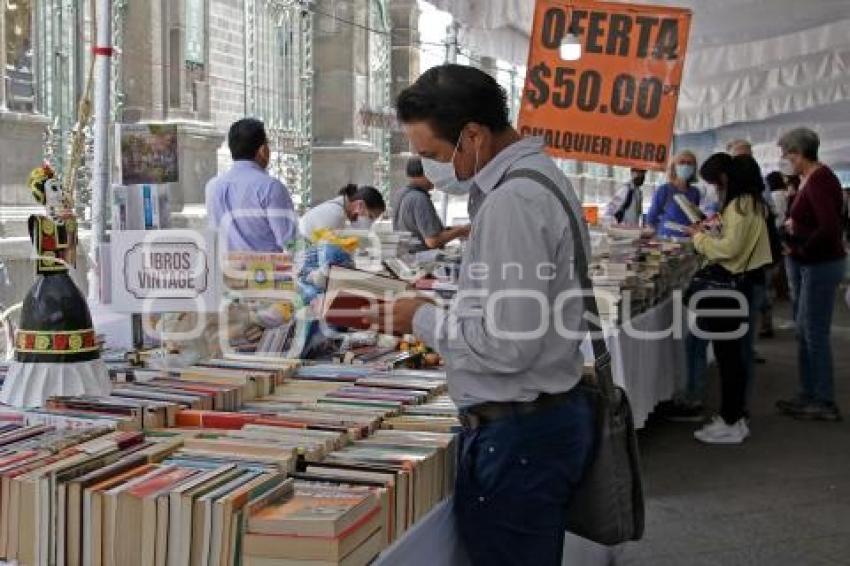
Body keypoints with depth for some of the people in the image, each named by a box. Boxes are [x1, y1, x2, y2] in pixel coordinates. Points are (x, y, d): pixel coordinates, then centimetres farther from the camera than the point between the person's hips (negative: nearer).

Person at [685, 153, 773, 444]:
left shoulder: (739, 205, -17)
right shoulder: (748, 201, 15)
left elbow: (730, 248, -22)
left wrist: (700, 238, -9)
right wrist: (710, 232, 8)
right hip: (738, 281, 10)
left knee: (727, 353, -4)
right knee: (733, 352, 14)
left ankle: (730, 424, 2)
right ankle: (736, 415, 22)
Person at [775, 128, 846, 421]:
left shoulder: (819, 180, -19)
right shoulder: (808, 179, 9)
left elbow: (829, 228, -26)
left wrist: (799, 249, -17)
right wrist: (792, 225, 2)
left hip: (821, 265, -10)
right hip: (805, 265, 10)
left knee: (815, 333, -3)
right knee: (804, 331, 15)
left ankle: (825, 403, 7)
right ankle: (808, 395, 25)